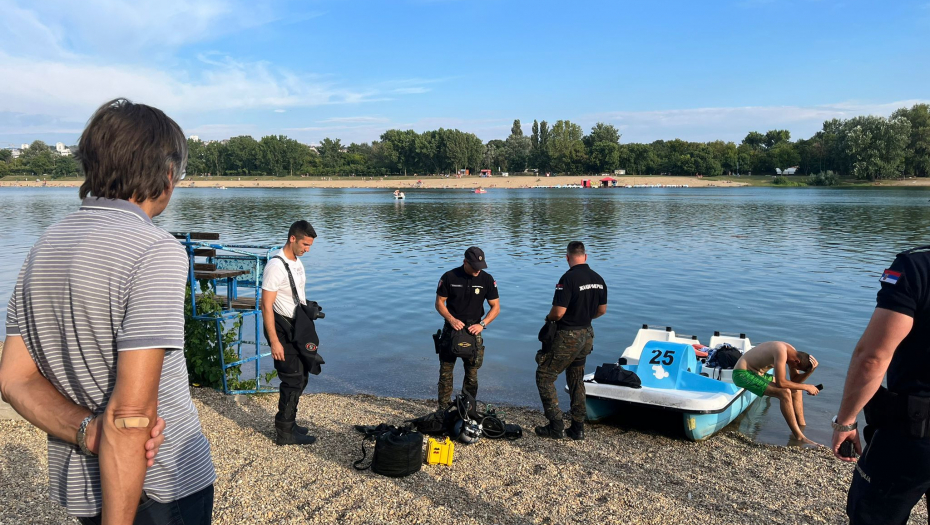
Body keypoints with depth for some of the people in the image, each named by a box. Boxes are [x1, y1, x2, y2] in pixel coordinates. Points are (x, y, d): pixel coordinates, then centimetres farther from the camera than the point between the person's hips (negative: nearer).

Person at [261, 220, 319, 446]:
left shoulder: (297, 262, 8)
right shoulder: (276, 266, -20)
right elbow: (266, 306, -21)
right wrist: (274, 342, -23)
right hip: (283, 330, -9)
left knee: (301, 377, 17)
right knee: (293, 380, -3)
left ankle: (288, 423, 32)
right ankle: (284, 433, 10)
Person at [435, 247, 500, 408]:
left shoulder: (487, 279, -5)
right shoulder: (449, 277, -7)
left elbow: (496, 307, -1)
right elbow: (439, 303, -1)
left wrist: (482, 324, -14)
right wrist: (451, 319, -16)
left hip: (473, 330, 0)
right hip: (451, 329, 0)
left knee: (472, 374, 5)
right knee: (445, 372, 4)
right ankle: (443, 410, 14)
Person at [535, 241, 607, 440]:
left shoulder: (568, 278, -21)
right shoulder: (598, 279, 2)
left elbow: (558, 312, -23)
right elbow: (602, 310, 11)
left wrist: (548, 318, -2)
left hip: (567, 337, -8)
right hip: (587, 335, 8)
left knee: (544, 376, 4)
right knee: (576, 380, 19)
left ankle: (556, 426, 3)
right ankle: (578, 428, 22)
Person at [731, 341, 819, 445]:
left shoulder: (794, 354, 1)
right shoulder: (782, 352, -28)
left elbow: (795, 380, 8)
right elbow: (780, 383, -30)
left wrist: (811, 369, -7)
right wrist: (806, 387, -20)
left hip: (757, 374, 10)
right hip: (742, 374, -10)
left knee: (796, 390, 12)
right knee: (785, 393, -24)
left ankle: (802, 426, 19)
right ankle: (799, 436, -16)